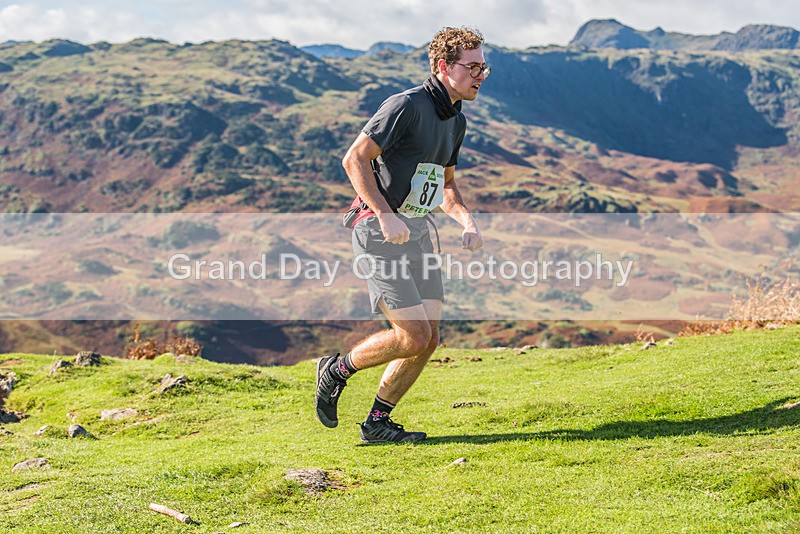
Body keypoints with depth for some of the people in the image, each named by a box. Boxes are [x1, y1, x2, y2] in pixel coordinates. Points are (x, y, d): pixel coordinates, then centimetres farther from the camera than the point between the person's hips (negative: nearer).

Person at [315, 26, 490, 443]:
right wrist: (386, 215, -24)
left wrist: (467, 222, 7)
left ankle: (377, 423, 16)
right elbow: (354, 159, -17)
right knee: (414, 336, -13)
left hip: (417, 233, 9)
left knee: (428, 339, 2)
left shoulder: (456, 120, 13)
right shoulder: (407, 106, -14)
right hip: (379, 233, -9)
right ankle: (336, 370, 11)